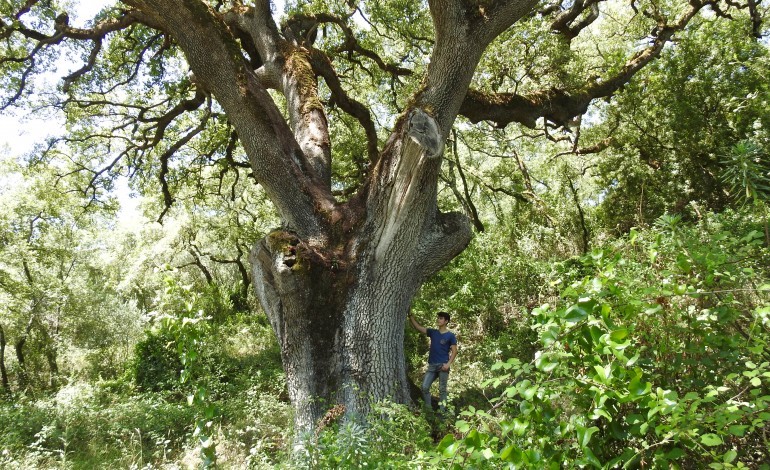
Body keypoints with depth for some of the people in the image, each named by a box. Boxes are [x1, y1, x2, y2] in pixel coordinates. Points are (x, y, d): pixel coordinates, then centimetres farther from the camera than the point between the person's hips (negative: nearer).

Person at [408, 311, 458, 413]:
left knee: (442, 389, 1)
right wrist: (410, 315, -4)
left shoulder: (450, 336, -2)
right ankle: (428, 408, 11)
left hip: (443, 366, -4)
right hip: (432, 365, 5)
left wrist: (448, 364, -15)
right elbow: (418, 327, 6)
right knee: (425, 387, 0)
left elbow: (454, 351, -3)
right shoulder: (433, 332, 9)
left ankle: (442, 410, 8)